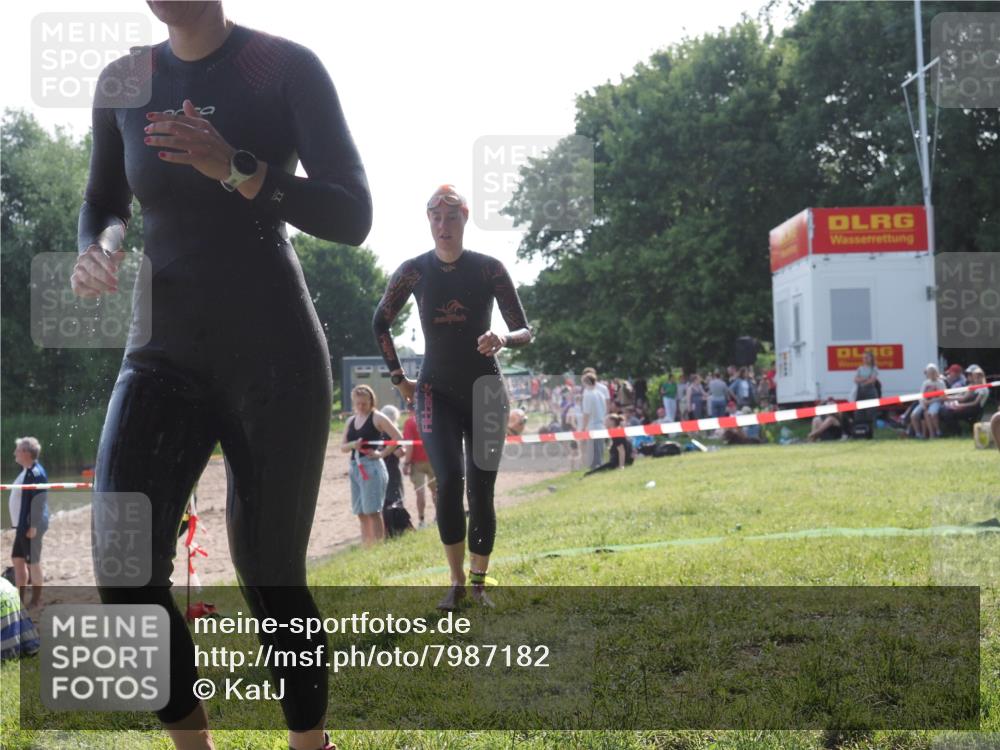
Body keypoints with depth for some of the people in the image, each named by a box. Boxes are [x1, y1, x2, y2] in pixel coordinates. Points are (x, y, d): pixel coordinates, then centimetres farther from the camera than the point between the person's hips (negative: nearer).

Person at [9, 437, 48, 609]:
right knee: (17, 559, 15)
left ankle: (36, 601, 10)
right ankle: (20, 598, 24)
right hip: (22, 525, 10)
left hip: (31, 526, -10)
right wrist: (19, 523, 18)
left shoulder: (36, 473, -19)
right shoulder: (26, 471, 12)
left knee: (33, 562, 0)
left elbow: (38, 501, -22)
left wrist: (33, 526, -23)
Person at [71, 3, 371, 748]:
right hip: (163, 359, 3)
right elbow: (103, 204, 20)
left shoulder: (286, 68, -7)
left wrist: (234, 168, -27)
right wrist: (96, 253, -5)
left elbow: (353, 217, -13)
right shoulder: (122, 83, 5)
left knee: (271, 576, 1)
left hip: (276, 359, -3)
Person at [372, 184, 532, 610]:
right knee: (448, 483, -16)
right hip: (437, 393, 0)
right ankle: (456, 582, -2)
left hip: (485, 391, 0)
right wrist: (398, 379, 6)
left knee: (481, 492, -1)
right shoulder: (415, 270, -3)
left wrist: (504, 340, -28)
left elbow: (526, 331, -6)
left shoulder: (489, 269, -7)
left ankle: (478, 583, 14)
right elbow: (380, 324, 10)